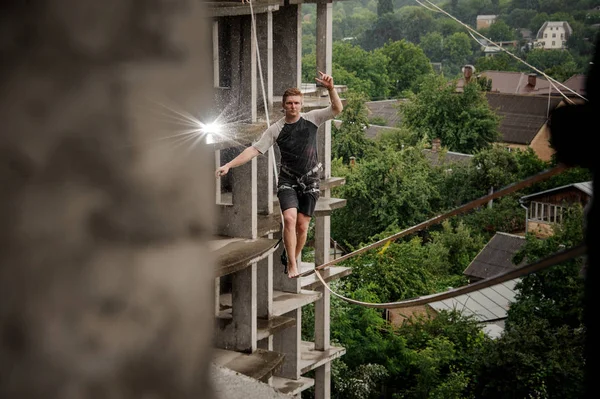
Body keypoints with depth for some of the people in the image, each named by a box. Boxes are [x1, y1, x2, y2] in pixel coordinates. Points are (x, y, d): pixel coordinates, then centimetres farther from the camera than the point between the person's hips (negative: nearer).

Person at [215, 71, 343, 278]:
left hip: (310, 182, 1)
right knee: (289, 218, -20)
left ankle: (294, 259, 21)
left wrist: (331, 89, -28)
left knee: (302, 225, 0)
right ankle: (291, 265, -13)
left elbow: (337, 109, -10)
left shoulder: (312, 118, -1)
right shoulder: (276, 129, -4)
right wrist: (228, 165, -15)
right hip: (287, 181, -1)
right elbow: (254, 149, -6)